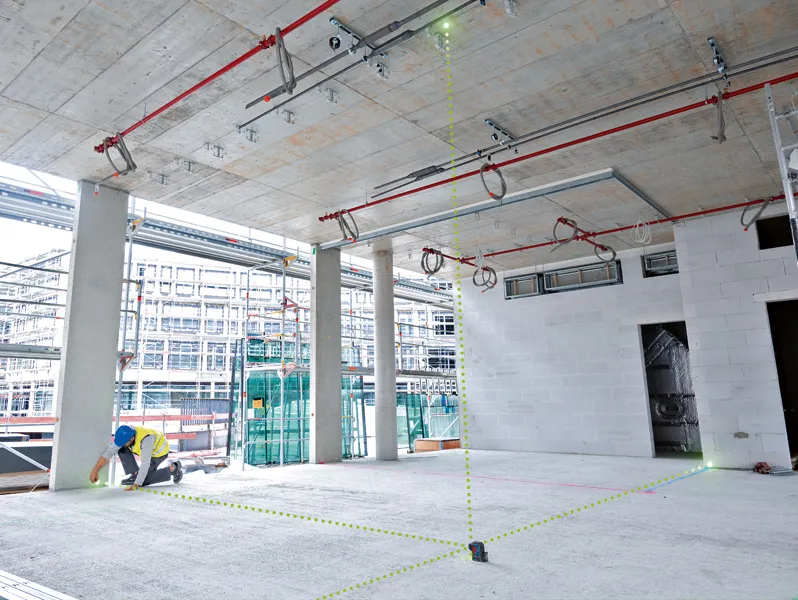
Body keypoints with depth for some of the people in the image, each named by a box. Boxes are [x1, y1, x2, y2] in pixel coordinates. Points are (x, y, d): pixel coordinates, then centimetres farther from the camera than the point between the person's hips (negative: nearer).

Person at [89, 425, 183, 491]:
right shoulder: (124, 436, -25)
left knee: (143, 481, -14)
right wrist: (95, 471, -28)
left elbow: (145, 464, -44)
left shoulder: (146, 439, -43)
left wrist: (136, 485, -47)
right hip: (146, 448, 7)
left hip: (159, 451, -7)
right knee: (121, 449, -15)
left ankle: (173, 468, 1)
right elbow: (109, 453, -22)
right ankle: (134, 475, -3)